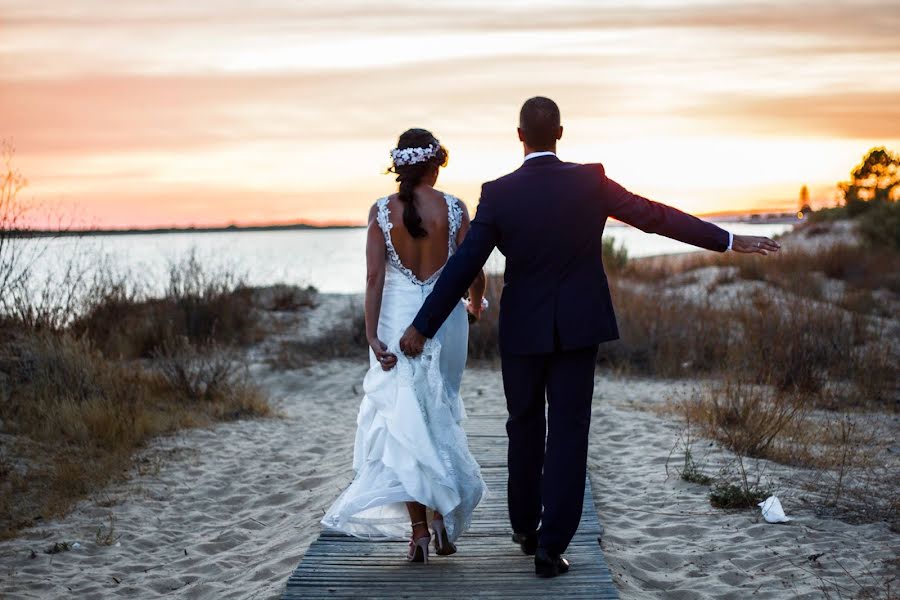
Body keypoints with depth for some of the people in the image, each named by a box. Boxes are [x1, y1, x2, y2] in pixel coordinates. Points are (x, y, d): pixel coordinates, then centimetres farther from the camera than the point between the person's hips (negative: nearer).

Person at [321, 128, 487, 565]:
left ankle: (418, 530, 1)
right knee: (440, 418, 18)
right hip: (444, 318, 1)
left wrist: (372, 335, -10)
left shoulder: (382, 211, -4)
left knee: (405, 420, 6)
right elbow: (474, 273, -3)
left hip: (397, 321, -1)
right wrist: (476, 305, 18)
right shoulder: (453, 208, -5)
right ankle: (444, 519, 13)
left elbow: (374, 276, -10)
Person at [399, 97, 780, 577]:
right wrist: (730, 240, 4)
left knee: (525, 427, 18)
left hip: (522, 329, 0)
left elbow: (463, 267, -10)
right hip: (578, 327, 0)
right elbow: (656, 217, -4)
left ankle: (525, 527, 31)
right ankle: (551, 546, 0)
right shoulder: (590, 181, -7)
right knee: (568, 432, 3)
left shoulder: (498, 194, -9)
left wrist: (422, 327, -3)